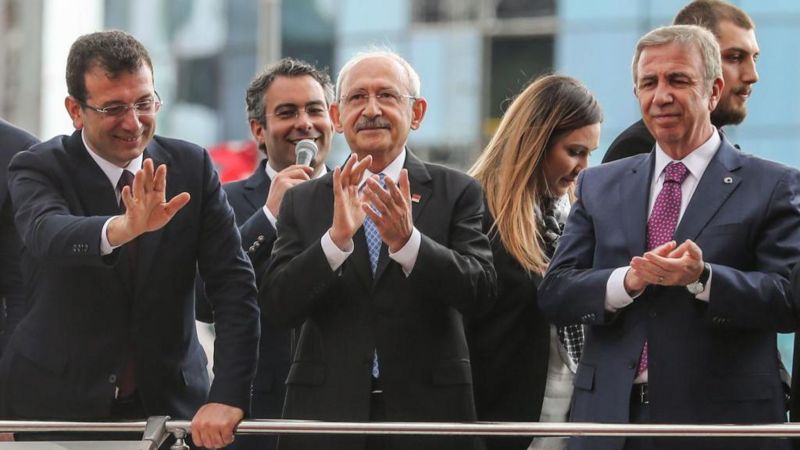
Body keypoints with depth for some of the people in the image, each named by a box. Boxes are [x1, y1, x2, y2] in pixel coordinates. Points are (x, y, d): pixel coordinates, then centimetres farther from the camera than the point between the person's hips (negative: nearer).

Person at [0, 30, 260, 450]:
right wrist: (123, 228, -53)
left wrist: (228, 396, -19)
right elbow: (47, 236, -32)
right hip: (57, 404, -2)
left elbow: (234, 283, -7)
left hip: (170, 402, 2)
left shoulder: (191, 166, -2)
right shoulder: (39, 169, -9)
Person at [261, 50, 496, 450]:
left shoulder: (456, 193, 2)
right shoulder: (302, 202, 6)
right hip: (326, 417, 1)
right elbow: (277, 306, -5)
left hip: (426, 415, -1)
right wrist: (336, 238, -20)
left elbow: (480, 292, -10)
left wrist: (407, 241, -24)